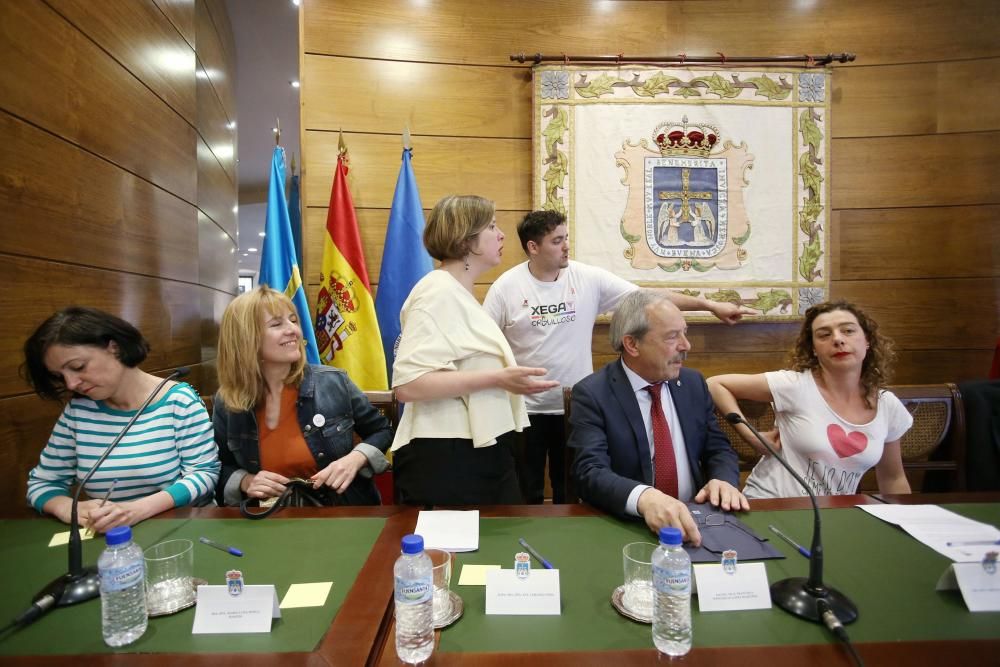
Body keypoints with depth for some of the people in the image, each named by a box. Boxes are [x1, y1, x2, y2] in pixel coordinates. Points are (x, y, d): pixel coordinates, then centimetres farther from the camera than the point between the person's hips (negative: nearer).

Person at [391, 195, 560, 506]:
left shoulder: (459, 294, 13)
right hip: (446, 458, -10)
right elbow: (408, 384, -26)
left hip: (480, 452, 10)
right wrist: (497, 379, -26)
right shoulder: (438, 292, -16)